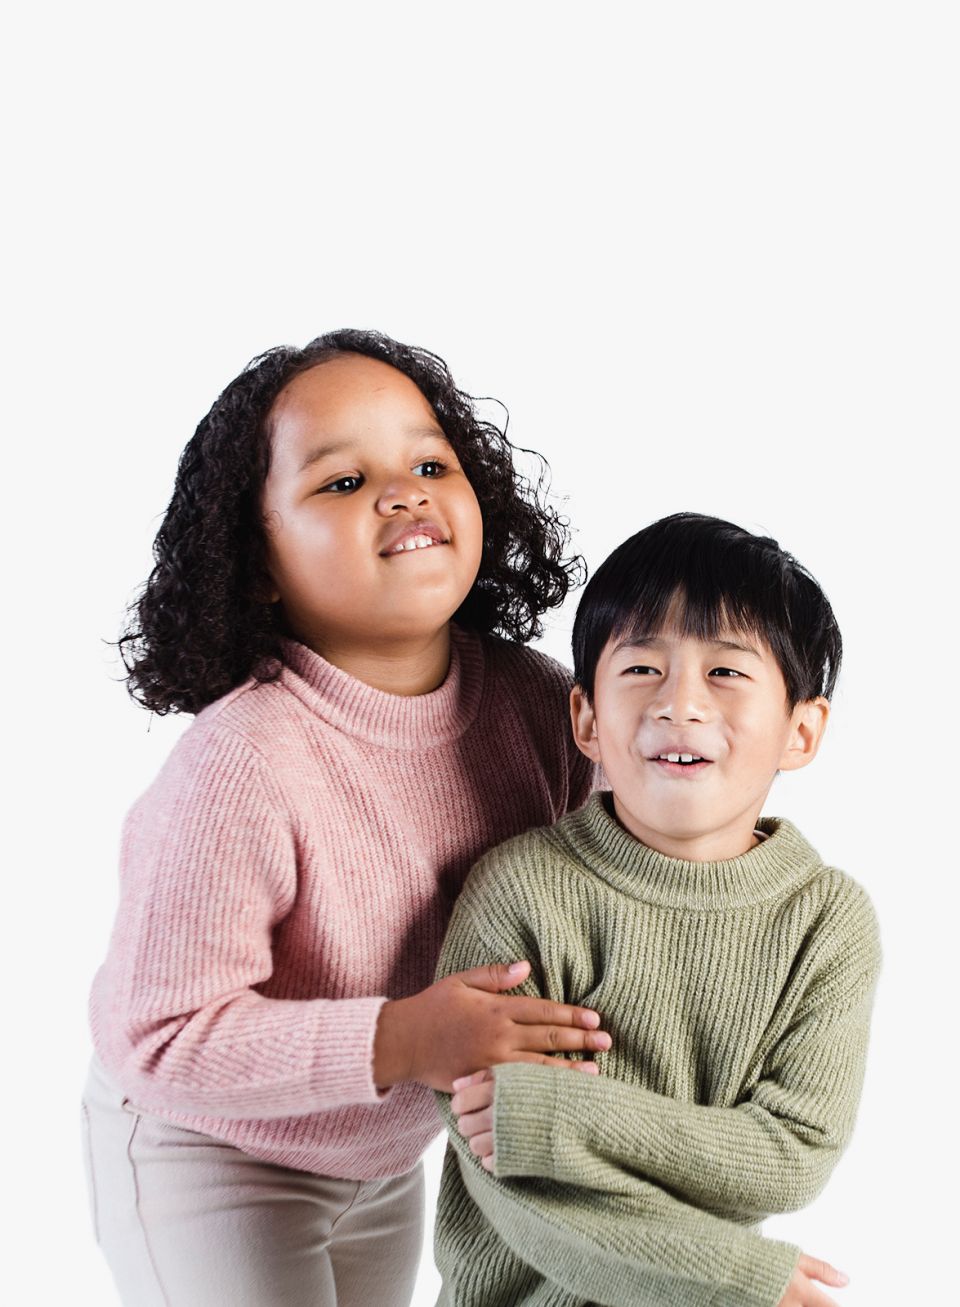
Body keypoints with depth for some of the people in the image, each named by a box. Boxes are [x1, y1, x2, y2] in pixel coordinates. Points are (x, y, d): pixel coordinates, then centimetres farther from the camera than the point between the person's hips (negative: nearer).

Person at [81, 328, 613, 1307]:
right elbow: (154, 1038, -30)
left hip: (386, 1153, 6)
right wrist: (401, 1040, -37)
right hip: (209, 1161, -6)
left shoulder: (538, 704, -16)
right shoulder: (242, 768, -34)